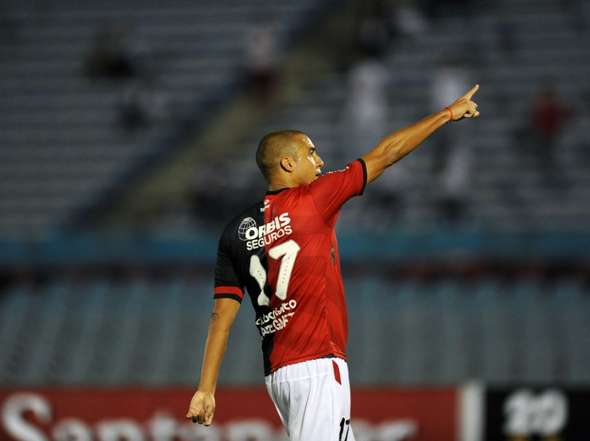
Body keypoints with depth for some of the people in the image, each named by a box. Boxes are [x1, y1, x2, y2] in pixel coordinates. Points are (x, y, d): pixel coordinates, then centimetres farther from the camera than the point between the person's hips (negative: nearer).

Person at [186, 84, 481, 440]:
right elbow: (385, 155, 1)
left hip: (277, 374, 8)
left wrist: (206, 389, 6)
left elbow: (222, 315, 6)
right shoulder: (311, 201, -4)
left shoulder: (237, 231, 11)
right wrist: (448, 114, 9)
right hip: (318, 366, -7)